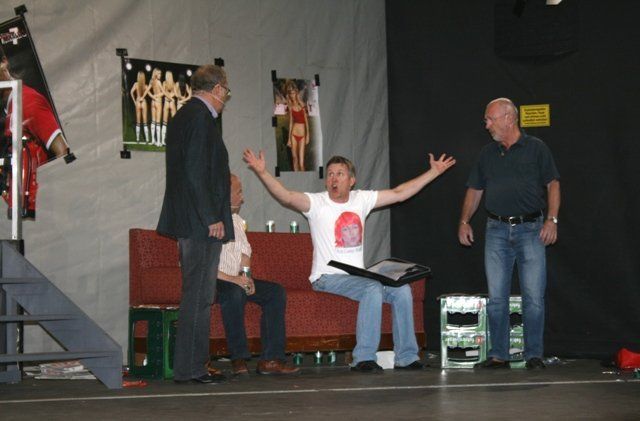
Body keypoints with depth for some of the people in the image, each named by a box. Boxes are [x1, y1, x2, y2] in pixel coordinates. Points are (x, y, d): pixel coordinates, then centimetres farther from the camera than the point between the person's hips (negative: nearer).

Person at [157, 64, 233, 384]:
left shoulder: (183, 116, 17)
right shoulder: (201, 117, -13)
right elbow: (196, 172, -20)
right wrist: (212, 219, -18)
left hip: (188, 223, 10)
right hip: (202, 223, -10)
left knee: (196, 294, 14)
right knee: (199, 295, -6)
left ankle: (189, 366, 18)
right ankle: (191, 368, -3)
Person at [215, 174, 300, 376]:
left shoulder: (236, 220, 18)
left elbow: (245, 251, 20)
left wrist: (246, 275, -2)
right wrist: (233, 279, -23)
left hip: (236, 280, 9)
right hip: (212, 283, -9)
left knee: (276, 292, -9)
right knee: (234, 292, -38)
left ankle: (270, 359, -16)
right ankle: (239, 359, -31)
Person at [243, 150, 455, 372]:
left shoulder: (361, 199, 10)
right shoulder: (316, 202, -5)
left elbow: (399, 193, 15)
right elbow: (286, 197, -22)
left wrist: (434, 172, 15)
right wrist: (262, 173, -36)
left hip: (358, 275, 6)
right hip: (328, 277, -6)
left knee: (402, 290, -11)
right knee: (373, 288, -30)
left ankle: (406, 357, -1)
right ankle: (364, 358, -26)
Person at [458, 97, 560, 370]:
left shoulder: (536, 148, 3)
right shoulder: (488, 154, 15)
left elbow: (553, 184, 0)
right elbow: (475, 189, 17)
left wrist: (552, 219, -11)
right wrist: (464, 221, 5)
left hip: (530, 229, -4)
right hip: (497, 230, 4)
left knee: (534, 297, -4)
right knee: (496, 297, 2)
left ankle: (534, 355, 3)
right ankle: (498, 355, 8)